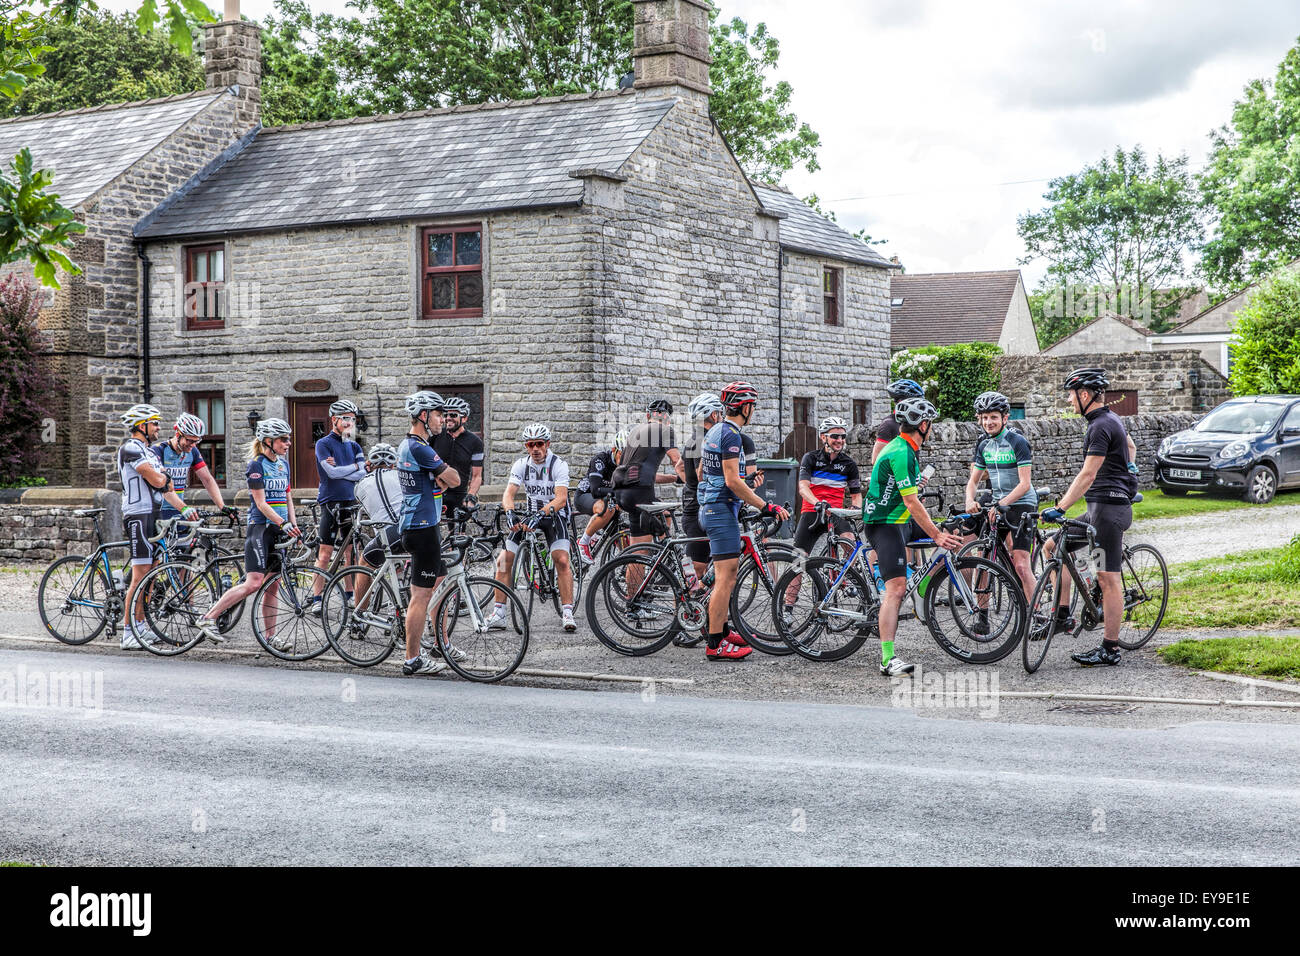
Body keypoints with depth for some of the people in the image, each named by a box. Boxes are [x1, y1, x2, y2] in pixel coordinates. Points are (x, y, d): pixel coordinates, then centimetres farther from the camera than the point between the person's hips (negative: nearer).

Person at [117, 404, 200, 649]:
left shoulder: (149, 451, 20)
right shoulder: (131, 448, -12)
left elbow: (166, 487, 17)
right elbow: (156, 480, -20)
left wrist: (183, 508, 6)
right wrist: (164, 474, 3)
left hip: (151, 516, 10)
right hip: (138, 516, -10)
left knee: (150, 573, 11)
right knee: (140, 575, -11)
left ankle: (141, 626, 18)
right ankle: (128, 633, -10)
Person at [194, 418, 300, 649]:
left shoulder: (283, 464, 14)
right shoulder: (257, 465, -10)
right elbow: (261, 503, -15)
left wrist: (294, 525, 6)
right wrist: (284, 524, -24)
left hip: (278, 530, 7)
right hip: (260, 527, -7)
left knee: (272, 586, 6)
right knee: (254, 583, -15)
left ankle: (271, 635, 10)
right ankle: (209, 618, -8)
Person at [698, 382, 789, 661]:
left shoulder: (714, 431, 15)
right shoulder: (731, 435, -16)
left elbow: (701, 473, 23)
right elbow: (733, 480, -23)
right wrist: (766, 507, -20)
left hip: (710, 508, 11)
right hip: (722, 510, -11)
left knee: (727, 576, 19)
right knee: (725, 578, -10)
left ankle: (722, 630, 27)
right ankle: (716, 645, -10)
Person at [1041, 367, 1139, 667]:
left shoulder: (1101, 426, -17)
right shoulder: (1111, 419, 14)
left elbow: (1088, 475, -23)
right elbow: (1130, 446, 32)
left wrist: (1061, 507, -25)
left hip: (1108, 507, -11)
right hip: (1101, 508, 11)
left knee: (1108, 578, -7)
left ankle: (1110, 649, -3)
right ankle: (1062, 616, 11)